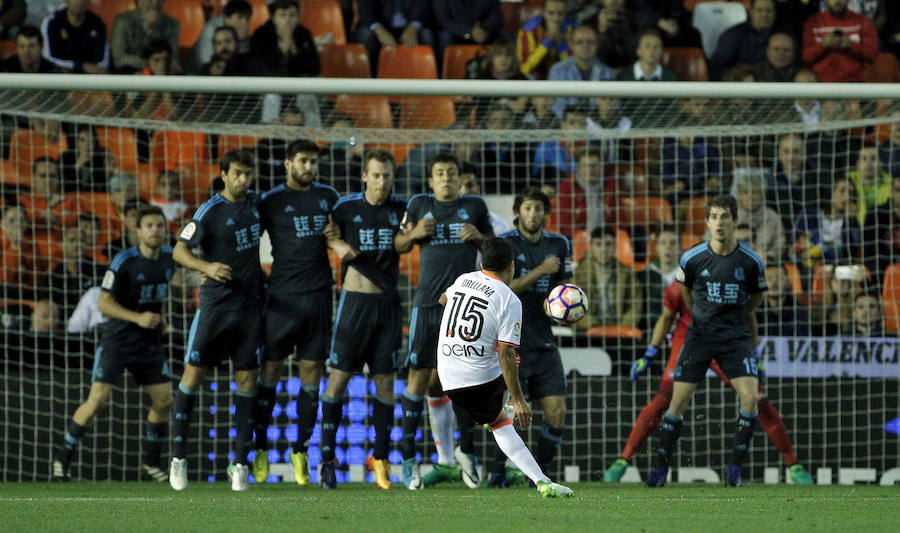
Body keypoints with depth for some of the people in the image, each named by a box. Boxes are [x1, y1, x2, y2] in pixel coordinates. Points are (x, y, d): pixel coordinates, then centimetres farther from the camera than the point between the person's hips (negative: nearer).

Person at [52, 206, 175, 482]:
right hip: (117, 339, -6)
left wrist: (159, 315, 12)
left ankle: (152, 460, 20)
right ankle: (63, 458, 0)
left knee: (164, 400, 0)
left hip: (149, 341, 6)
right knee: (97, 400, -14)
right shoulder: (124, 261, -16)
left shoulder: (169, 257, 2)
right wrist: (138, 318, -25)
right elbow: (103, 302, -15)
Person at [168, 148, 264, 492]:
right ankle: (178, 457, 4)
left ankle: (240, 464, 5)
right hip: (215, 304, -4)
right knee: (193, 374, -5)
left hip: (250, 305, 4)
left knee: (247, 379, 1)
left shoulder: (256, 203, 8)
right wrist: (207, 267, -26)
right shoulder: (210, 211, -8)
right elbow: (179, 251, -10)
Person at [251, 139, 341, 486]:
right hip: (283, 297, -3)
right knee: (271, 369, -3)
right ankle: (261, 447, 5)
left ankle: (301, 450, 9)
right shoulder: (271, 201, 2)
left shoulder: (328, 197, 12)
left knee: (312, 373, 2)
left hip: (318, 295, 3)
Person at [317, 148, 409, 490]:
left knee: (385, 381, 3)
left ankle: (381, 458, 11)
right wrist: (338, 246, -8)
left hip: (388, 302, 2)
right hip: (355, 299, -2)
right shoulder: (346, 207, -2)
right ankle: (328, 458, 2)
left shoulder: (400, 209, 4)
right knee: (339, 377, -5)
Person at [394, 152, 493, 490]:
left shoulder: (474, 207, 10)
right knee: (420, 378, -5)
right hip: (427, 304, -1)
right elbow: (399, 246, 16)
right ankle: (408, 459, -3)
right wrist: (413, 233, -5)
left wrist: (479, 237, -2)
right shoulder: (419, 205, 9)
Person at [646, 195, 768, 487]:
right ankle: (660, 467, 8)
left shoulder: (750, 261, -7)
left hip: (736, 336, 0)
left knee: (750, 397, -17)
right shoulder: (693, 258, -7)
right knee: (678, 400, -5)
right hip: (700, 333, 0)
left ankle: (736, 465, -2)